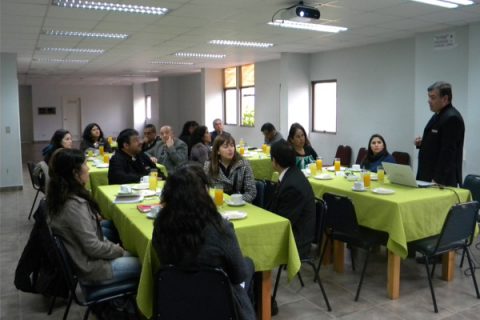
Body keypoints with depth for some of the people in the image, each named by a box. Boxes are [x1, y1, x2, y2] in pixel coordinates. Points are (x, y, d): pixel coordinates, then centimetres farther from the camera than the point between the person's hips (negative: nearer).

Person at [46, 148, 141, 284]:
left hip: (78, 259, 9)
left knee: (132, 256, 17)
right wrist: (118, 250, -10)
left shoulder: (60, 196, -1)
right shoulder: (75, 205, -29)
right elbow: (93, 248, -25)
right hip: (89, 267, -9)